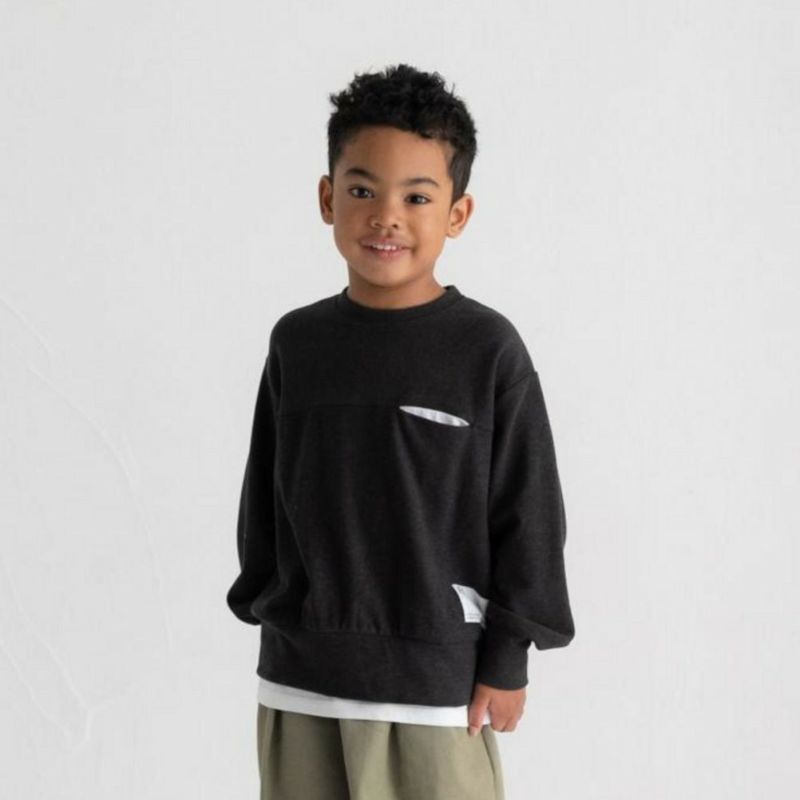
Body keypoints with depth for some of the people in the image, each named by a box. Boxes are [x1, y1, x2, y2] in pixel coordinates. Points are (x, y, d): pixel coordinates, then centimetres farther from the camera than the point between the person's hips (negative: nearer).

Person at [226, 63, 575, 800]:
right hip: (300, 680, 4)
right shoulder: (296, 342, 2)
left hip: (437, 677, -3)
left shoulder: (489, 349, -8)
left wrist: (505, 659, -4)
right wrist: (263, 612, 13)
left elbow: (529, 516, -4)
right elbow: (264, 499, 12)